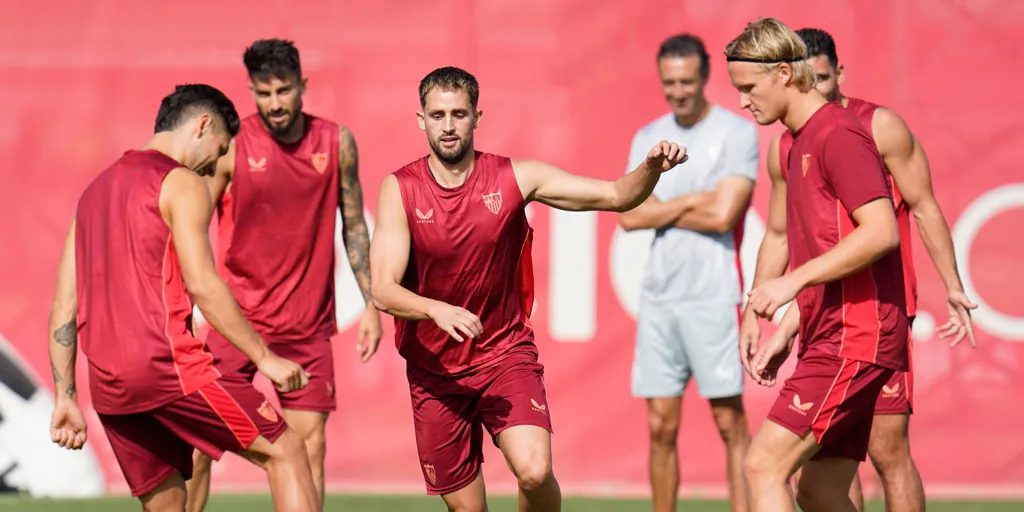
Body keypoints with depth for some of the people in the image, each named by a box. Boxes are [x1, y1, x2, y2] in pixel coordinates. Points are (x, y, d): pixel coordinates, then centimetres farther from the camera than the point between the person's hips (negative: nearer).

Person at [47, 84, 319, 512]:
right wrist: (264, 356, -9)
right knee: (284, 449, 0)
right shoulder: (181, 183, -2)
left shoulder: (95, 191, 21)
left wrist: (66, 397, 19)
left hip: (106, 381, 8)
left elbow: (64, 307, 18)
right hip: (167, 363, -8)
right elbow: (202, 284, -13)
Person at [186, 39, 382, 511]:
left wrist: (371, 303, 7)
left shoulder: (336, 142, 0)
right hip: (239, 313, -2)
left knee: (310, 445, 1)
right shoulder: (231, 145, -9)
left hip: (308, 321, 2)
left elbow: (353, 224, 11)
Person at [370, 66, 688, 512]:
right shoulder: (400, 190, -9)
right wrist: (436, 310, -37)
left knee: (534, 471, -24)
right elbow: (383, 290, -17)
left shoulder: (514, 178, -7)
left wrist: (652, 168, -29)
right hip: (434, 370, 1)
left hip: (506, 356, 0)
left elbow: (616, 196, -7)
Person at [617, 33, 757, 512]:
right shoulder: (648, 138, 13)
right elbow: (630, 216, 1)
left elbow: (723, 214, -14)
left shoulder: (737, 132, -3)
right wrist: (692, 201, -6)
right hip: (658, 295, 5)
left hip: (713, 297, -5)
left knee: (730, 421, -4)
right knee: (661, 426, 6)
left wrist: (659, 210, -2)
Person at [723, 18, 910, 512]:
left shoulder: (837, 134, -12)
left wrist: (795, 280, -23)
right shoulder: (797, 142, 19)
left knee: (763, 466, -15)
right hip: (828, 338, 10)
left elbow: (881, 231, -23)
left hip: (853, 337, -10)